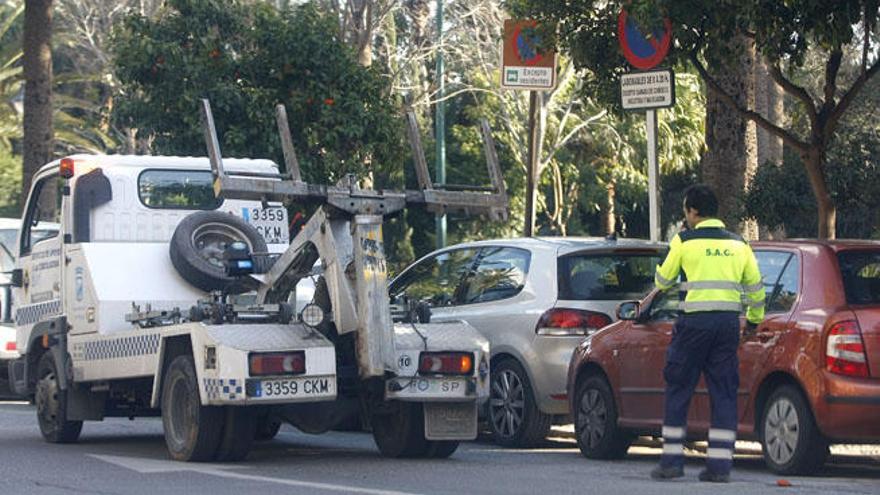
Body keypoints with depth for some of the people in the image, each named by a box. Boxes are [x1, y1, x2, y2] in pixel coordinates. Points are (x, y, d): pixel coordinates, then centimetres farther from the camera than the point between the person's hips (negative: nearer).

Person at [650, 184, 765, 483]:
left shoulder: (684, 241, 0)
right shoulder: (738, 244, 12)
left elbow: (663, 281, 9)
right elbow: (755, 287, 17)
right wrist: (754, 320, 31)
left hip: (695, 322, -3)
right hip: (729, 323, 3)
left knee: (678, 391, 6)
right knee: (724, 393, 6)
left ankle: (672, 461, 6)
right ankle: (719, 465, 2)